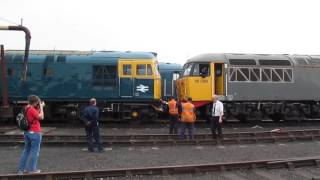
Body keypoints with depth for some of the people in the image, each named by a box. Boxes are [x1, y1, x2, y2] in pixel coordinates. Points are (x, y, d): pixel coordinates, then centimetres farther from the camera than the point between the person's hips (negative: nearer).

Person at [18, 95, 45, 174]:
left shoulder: (26, 108, 7)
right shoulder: (32, 110, -20)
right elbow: (41, 117, -16)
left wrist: (39, 107, 5)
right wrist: (41, 107, -10)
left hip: (26, 132, 9)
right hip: (35, 133, -9)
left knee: (26, 150, 17)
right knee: (35, 151, 3)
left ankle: (21, 168, 23)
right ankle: (31, 169, 9)